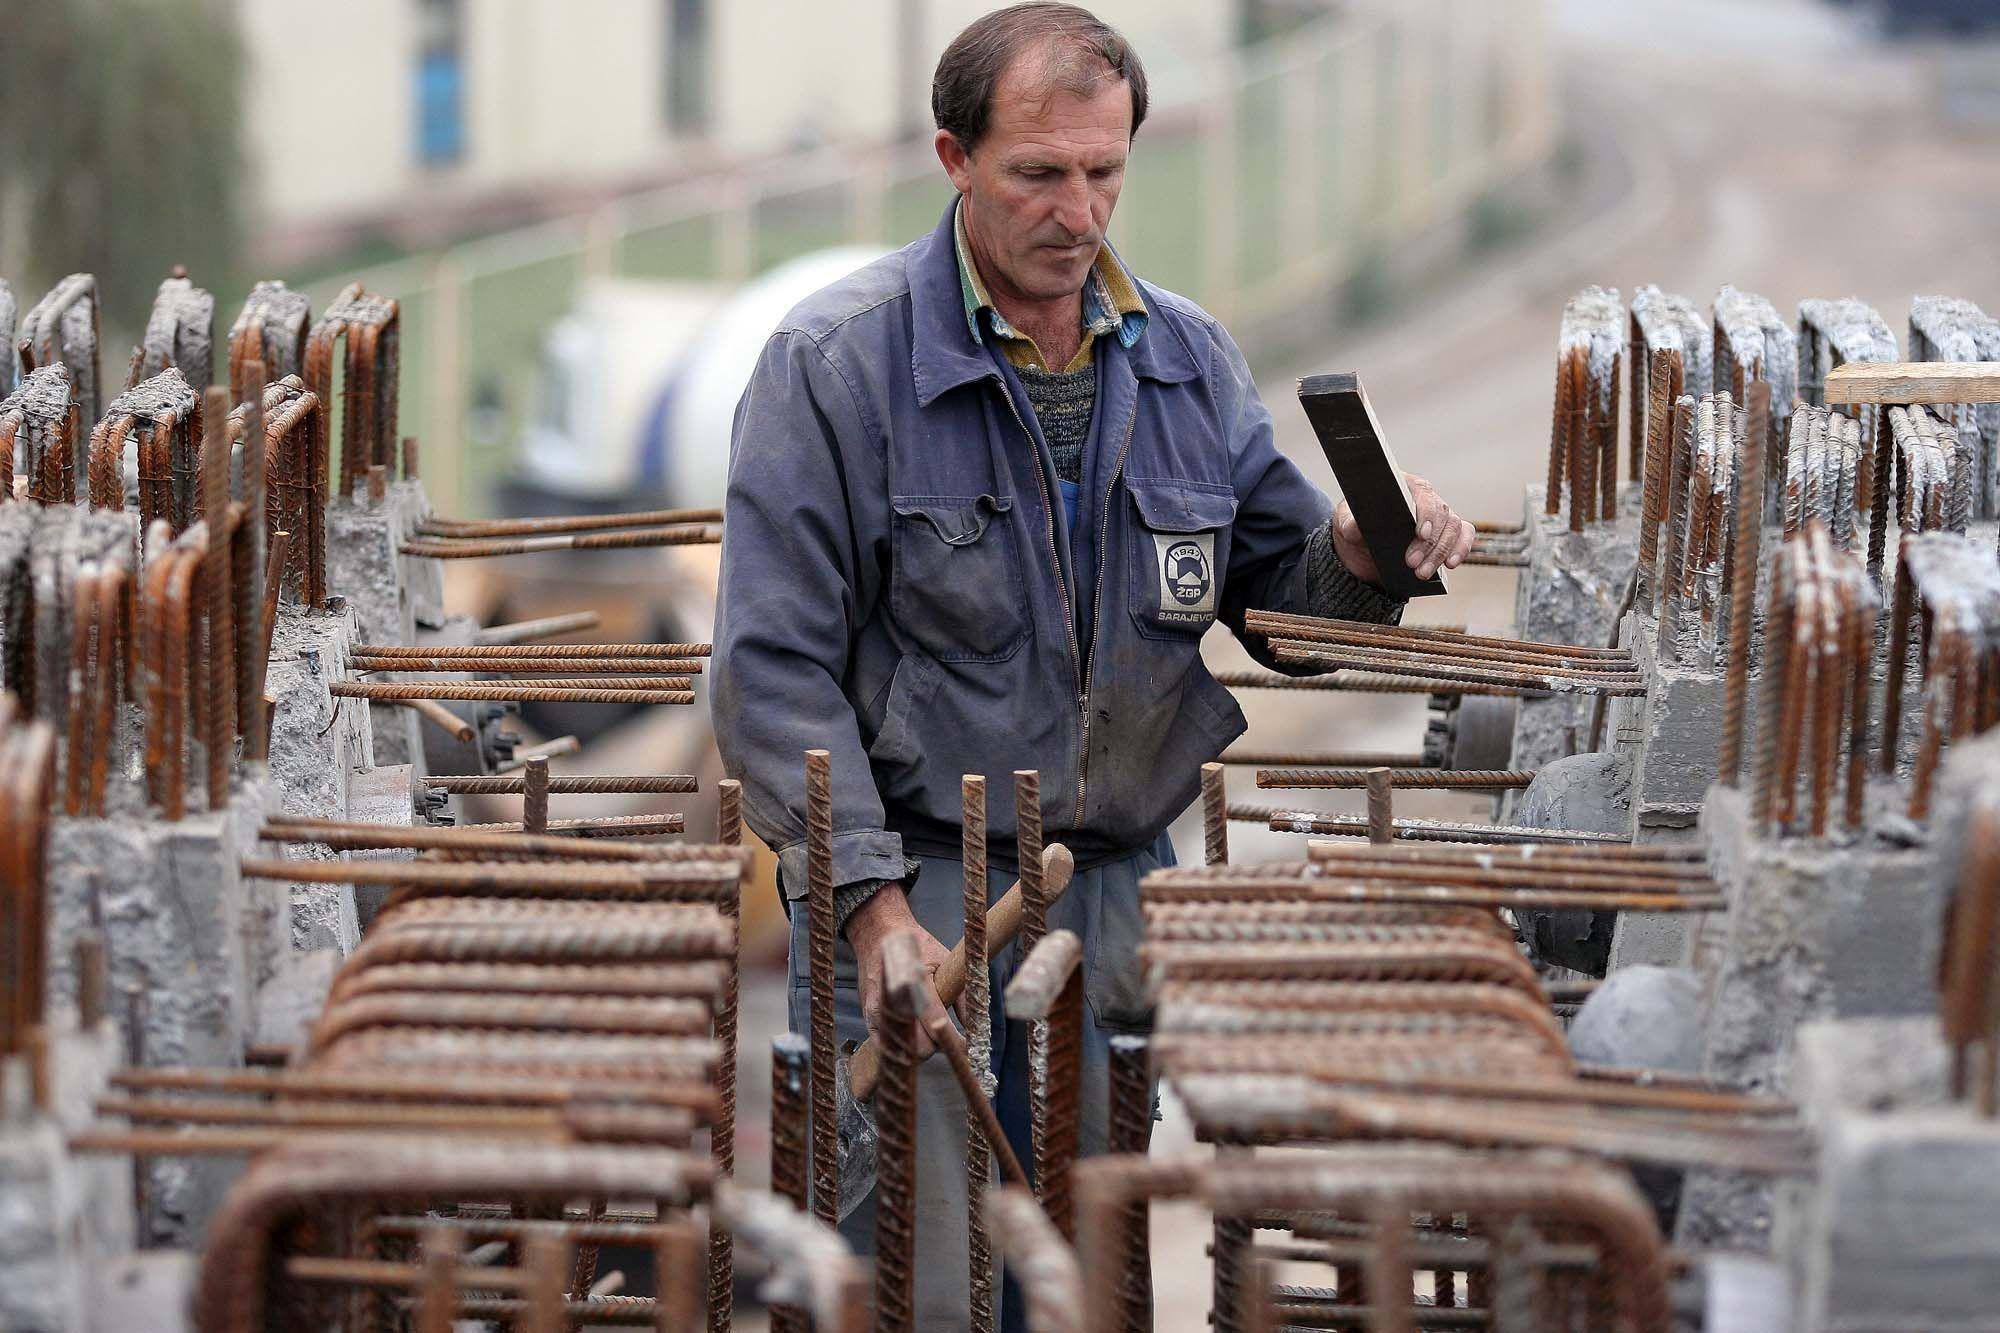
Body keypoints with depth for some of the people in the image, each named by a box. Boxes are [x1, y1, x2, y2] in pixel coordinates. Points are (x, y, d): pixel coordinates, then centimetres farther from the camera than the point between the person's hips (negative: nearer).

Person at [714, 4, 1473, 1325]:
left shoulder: (1186, 358, 8)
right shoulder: (838, 361, -7)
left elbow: (1276, 587, 16)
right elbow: (776, 664, -9)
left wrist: (1361, 557, -8)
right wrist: (870, 903, -17)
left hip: (1124, 883, 5)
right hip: (919, 884, -4)